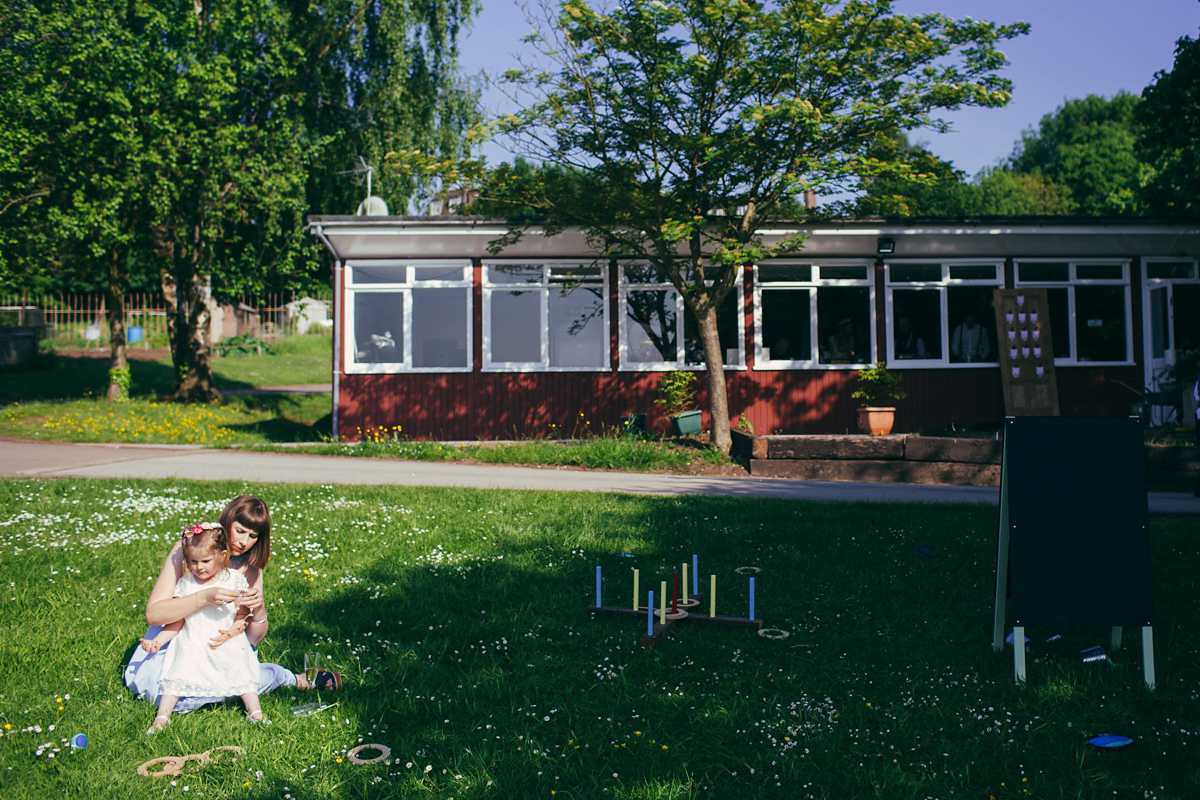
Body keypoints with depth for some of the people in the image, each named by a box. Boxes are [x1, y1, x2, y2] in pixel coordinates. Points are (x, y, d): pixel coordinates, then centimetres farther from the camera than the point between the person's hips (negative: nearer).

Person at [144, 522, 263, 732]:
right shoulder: (185, 583, 1)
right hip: (191, 646, 1)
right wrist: (157, 641, -4)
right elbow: (177, 621, 6)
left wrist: (231, 633, -17)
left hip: (227, 645, -1)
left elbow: (243, 616, 1)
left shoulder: (235, 580, -4)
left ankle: (255, 711, -9)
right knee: (177, 676, -13)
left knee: (242, 673, -14)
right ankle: (162, 717, -8)